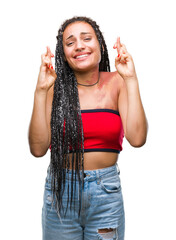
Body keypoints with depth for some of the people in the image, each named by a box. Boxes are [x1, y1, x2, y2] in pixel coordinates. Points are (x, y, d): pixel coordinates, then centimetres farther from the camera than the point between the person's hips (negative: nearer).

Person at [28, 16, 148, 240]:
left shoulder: (116, 83, -3)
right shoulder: (56, 87, -4)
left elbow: (137, 138, -16)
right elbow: (38, 148, -13)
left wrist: (131, 79, -17)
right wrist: (40, 91, -18)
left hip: (106, 192, 1)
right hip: (60, 189, 0)